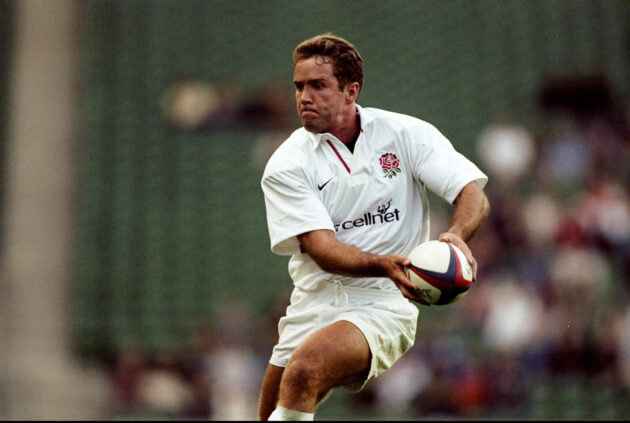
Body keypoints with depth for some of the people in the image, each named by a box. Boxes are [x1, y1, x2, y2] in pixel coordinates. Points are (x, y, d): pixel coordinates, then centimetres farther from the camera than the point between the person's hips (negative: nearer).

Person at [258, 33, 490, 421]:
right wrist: (384, 265, -33)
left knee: (304, 368, -29)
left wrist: (456, 236, -30)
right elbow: (322, 249, -13)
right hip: (314, 301, 3)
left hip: (383, 304, -3)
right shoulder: (286, 166, -1)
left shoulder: (405, 133, 0)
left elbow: (473, 195, -6)